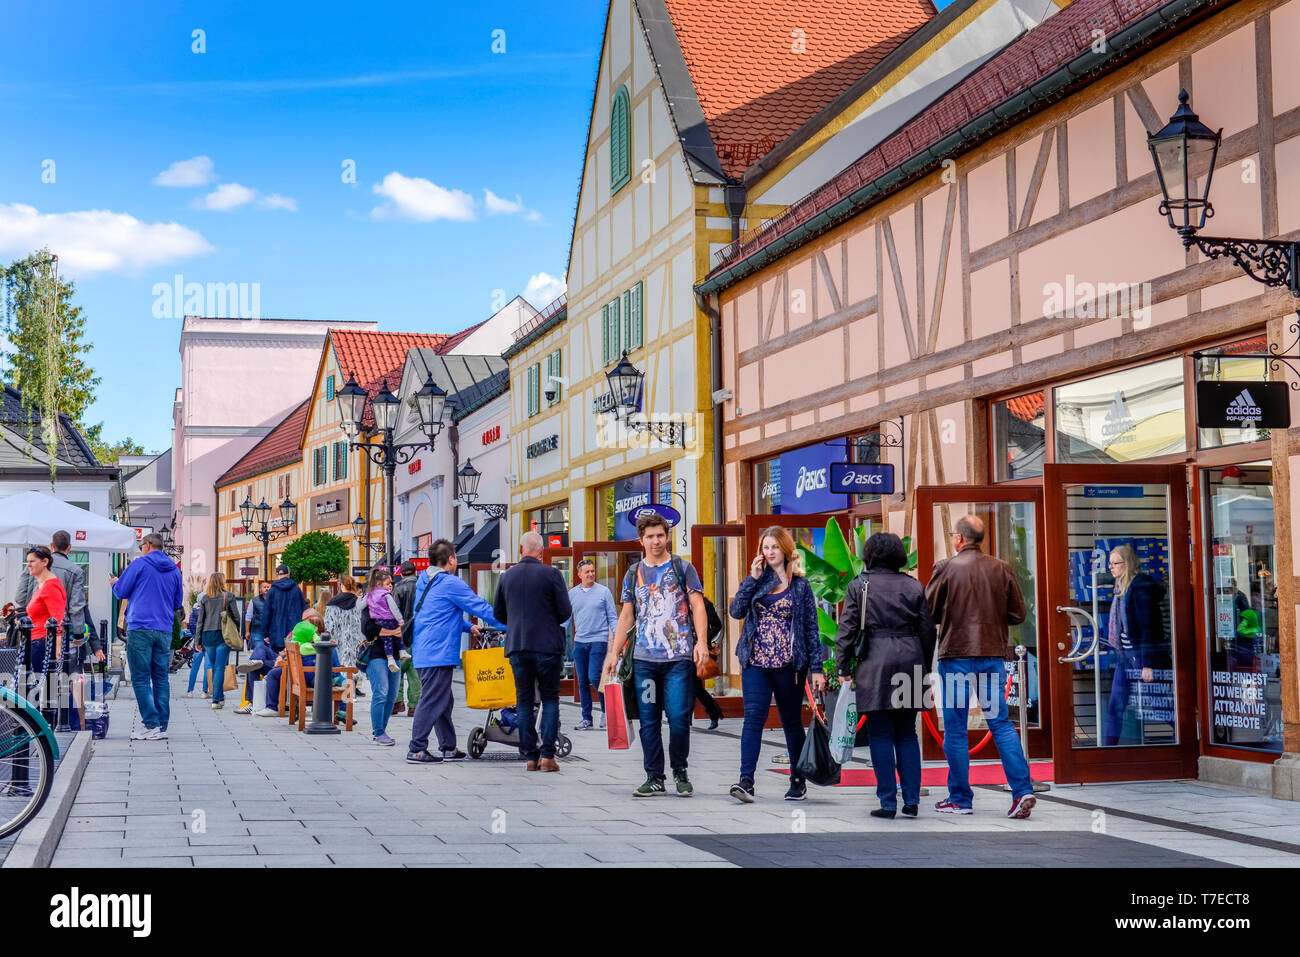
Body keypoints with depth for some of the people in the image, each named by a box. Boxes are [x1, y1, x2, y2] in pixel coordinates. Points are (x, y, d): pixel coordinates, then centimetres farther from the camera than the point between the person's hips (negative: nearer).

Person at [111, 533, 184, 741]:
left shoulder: (139, 564, -2)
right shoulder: (174, 570, 13)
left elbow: (121, 592, 3)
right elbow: (178, 601, 20)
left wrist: (115, 583, 24)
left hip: (140, 628, -5)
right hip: (164, 630, 5)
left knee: (141, 679, -3)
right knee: (161, 678, 8)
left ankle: (152, 725, -10)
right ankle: (162, 726, 7)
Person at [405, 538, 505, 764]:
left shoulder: (423, 582, 16)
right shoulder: (451, 583, -12)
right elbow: (480, 607, -9)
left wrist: (468, 627, 26)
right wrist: (507, 625, 0)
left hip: (423, 651, 10)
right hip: (438, 653, -10)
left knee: (443, 702, 15)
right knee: (431, 701, -6)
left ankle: (448, 748, 19)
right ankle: (416, 750, -5)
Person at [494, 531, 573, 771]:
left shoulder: (507, 575, 5)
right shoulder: (551, 574, -7)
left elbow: (498, 613, 12)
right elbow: (566, 612, -7)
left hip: (517, 646, 3)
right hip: (547, 645, -3)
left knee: (524, 701, 9)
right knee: (550, 699, 7)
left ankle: (530, 756, 6)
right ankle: (547, 755, -3)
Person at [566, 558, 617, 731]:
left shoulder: (603, 592, 0)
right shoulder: (572, 593, 9)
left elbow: (612, 617, 1)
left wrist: (615, 637, -10)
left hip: (599, 640, -4)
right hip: (579, 642, 4)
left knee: (594, 677, -13)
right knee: (582, 682, 5)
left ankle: (606, 710, 9)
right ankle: (586, 719, 12)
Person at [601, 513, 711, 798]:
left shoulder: (682, 568, 5)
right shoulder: (633, 574, 13)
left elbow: (698, 606, 0)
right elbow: (626, 616, 16)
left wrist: (701, 642, -14)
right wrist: (614, 653, 10)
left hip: (679, 657, -3)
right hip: (644, 659, 3)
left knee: (678, 718, -7)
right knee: (648, 721, 3)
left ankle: (680, 772, 12)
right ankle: (654, 778, 11)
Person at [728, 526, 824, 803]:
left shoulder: (800, 585, 3)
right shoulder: (757, 581, 9)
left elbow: (811, 627, 3)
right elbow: (736, 611, -4)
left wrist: (817, 668, -2)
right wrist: (753, 578, -8)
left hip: (788, 665, -1)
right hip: (756, 663, 1)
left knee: (791, 721, 10)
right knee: (753, 717, -12)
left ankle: (798, 781, 23)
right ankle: (746, 780, -19)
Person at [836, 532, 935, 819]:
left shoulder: (859, 585, 1)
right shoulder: (914, 586, 8)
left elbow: (846, 629, -2)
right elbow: (927, 630, 9)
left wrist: (844, 669, 3)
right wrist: (925, 668, 18)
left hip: (875, 663, -3)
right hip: (910, 659, 3)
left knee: (881, 736, 1)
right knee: (907, 734, 11)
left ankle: (888, 803, 0)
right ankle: (911, 800, 9)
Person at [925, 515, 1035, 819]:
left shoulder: (946, 569, -7)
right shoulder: (1002, 569, 3)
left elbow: (927, 612, -3)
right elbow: (1018, 614, 7)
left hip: (956, 654, -3)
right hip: (993, 654, 4)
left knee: (955, 728, 5)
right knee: (1001, 723, 9)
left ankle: (960, 799, 11)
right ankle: (1023, 790, -1)